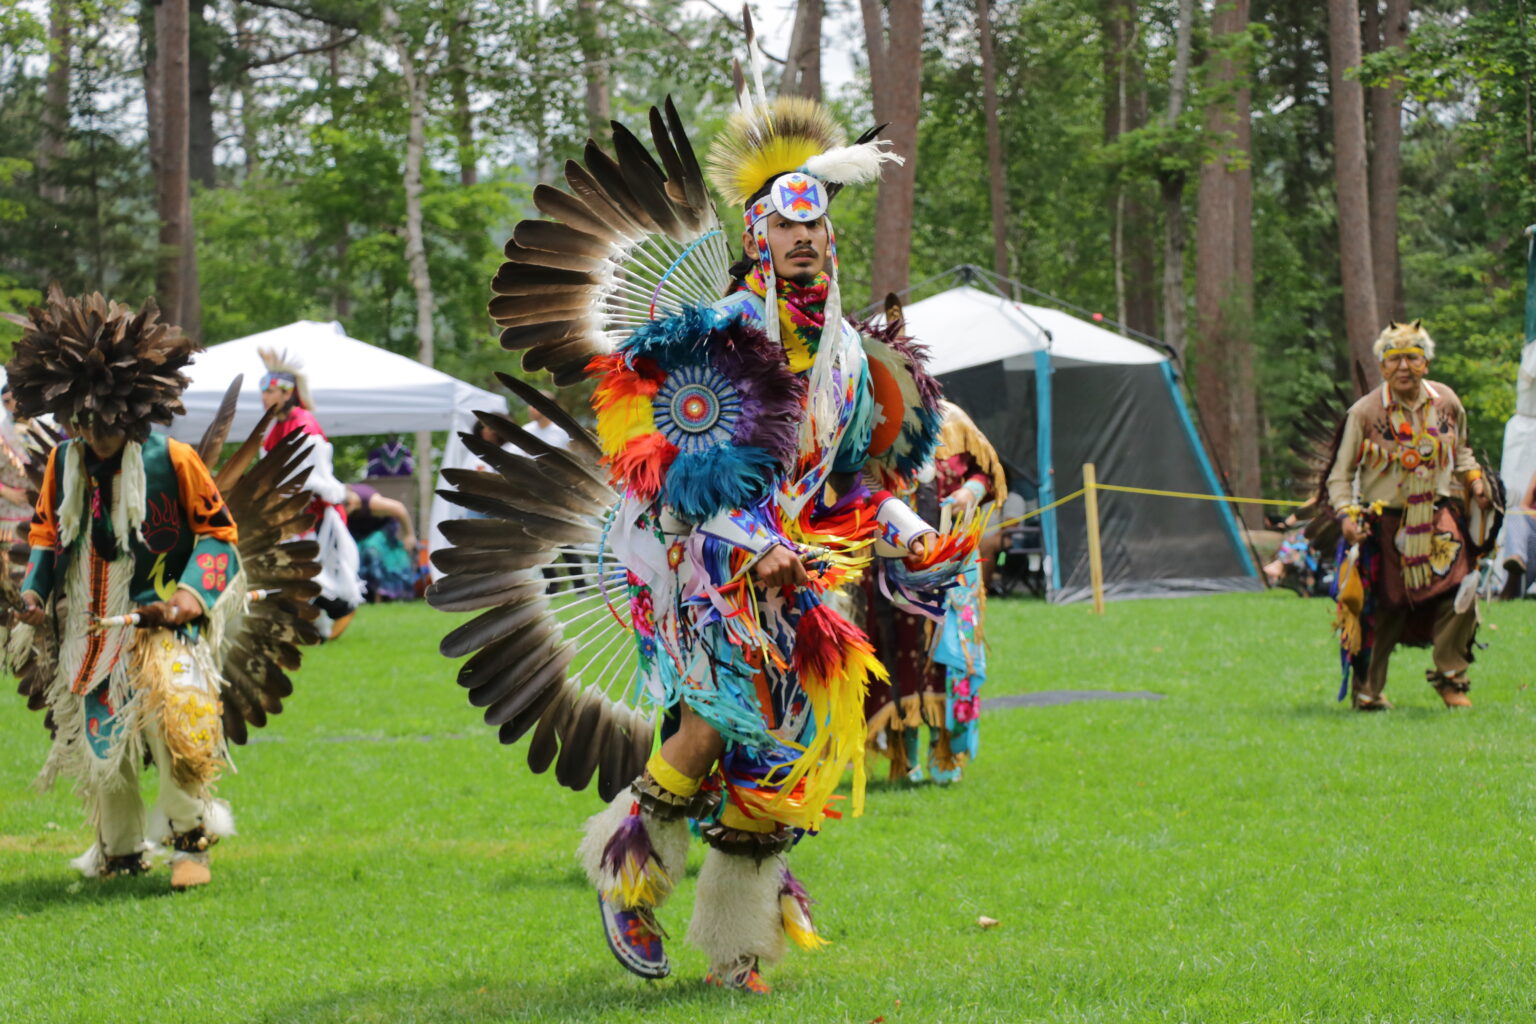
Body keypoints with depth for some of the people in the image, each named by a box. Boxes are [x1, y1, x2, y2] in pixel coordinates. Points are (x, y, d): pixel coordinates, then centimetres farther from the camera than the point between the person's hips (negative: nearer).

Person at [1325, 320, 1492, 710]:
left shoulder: (1447, 403, 3)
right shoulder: (1364, 413, -8)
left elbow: (1460, 450, 22)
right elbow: (1340, 475, -1)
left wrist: (1473, 478, 4)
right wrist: (1347, 514, -16)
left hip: (1438, 517, 3)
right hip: (1385, 523, -2)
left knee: (1460, 592, -14)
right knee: (1383, 608, 0)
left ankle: (1450, 678, 4)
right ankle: (1366, 688, 19)